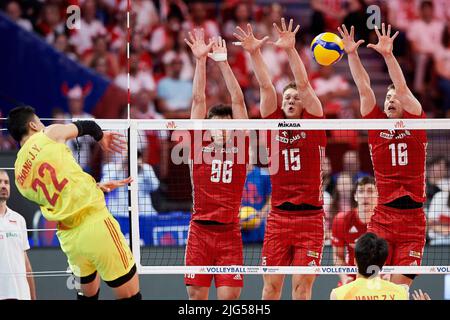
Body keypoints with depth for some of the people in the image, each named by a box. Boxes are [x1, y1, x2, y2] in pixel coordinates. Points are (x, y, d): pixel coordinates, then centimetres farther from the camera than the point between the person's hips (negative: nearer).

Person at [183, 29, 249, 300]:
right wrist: (201, 60, 0)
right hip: (200, 230, 0)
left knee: (229, 297, -5)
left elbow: (238, 101, 3)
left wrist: (222, 61, 0)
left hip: (230, 233, 0)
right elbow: (199, 100, 4)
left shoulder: (240, 146, 7)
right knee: (196, 295, 0)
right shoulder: (199, 146, 7)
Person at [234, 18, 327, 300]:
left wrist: (291, 50, -20)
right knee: (271, 284, 1)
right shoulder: (275, 124, 9)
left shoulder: (314, 124, 2)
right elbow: (266, 87, -1)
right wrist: (254, 53, -11)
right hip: (278, 217, 3)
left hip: (310, 217, -3)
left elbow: (304, 85, -9)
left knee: (302, 286, -5)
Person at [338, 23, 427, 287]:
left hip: (412, 222, -1)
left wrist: (388, 55, -19)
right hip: (381, 218, 1)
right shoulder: (377, 125, 9)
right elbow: (364, 88, 1)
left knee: (399, 287, -5)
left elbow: (403, 88, -9)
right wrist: (352, 54, -8)